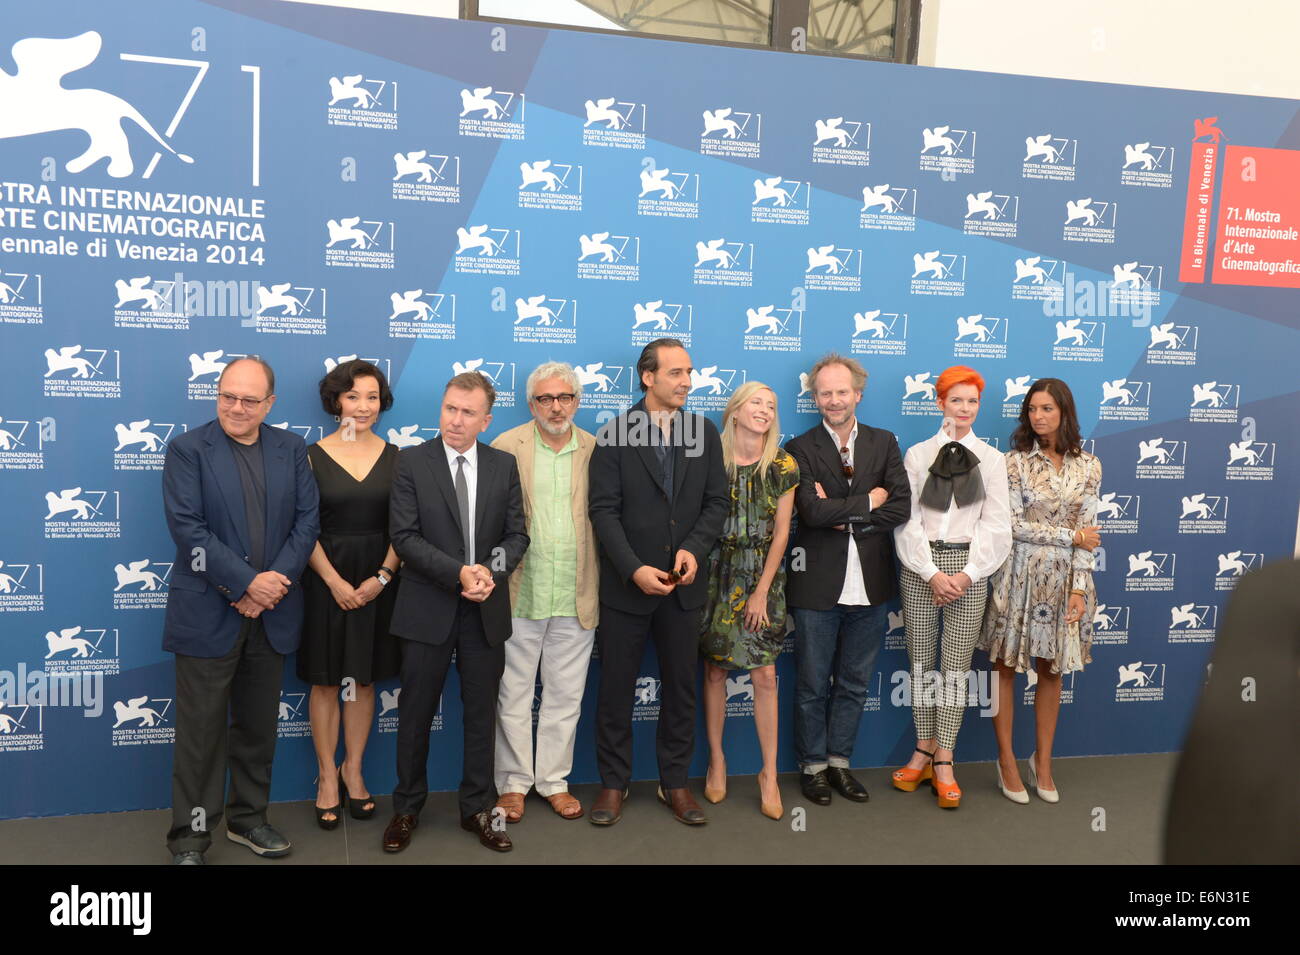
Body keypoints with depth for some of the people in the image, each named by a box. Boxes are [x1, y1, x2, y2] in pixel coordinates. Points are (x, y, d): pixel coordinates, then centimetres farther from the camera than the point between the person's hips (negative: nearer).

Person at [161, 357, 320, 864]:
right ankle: (190, 837, 17)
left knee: (258, 725, 14)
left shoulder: (291, 448, 7)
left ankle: (248, 819, 30)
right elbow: (187, 527, -13)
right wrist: (247, 583, -17)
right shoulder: (188, 449, -3)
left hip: (273, 612, 4)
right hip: (208, 613, -3)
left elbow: (307, 520, 1)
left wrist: (276, 582, -12)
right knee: (201, 730, 4)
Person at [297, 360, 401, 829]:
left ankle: (353, 770, 26)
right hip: (326, 579, -2)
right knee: (325, 681, 7)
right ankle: (327, 776, 20)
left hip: (378, 582, 2)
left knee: (364, 680, 12)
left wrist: (382, 577, -11)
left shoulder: (395, 457, 2)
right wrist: (335, 582, -15)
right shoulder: (313, 456, -3)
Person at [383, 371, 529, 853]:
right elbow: (404, 536, -11)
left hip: (486, 611, 2)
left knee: (481, 713, 11)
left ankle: (477, 809, 25)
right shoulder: (412, 461, -4)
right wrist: (459, 573, -20)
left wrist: (491, 570, -16)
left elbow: (517, 534, 3)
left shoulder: (504, 465, 4)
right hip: (428, 609, -2)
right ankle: (406, 808, 26)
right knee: (416, 713, 9)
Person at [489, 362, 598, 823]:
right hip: (518, 594, -1)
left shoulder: (596, 451, 4)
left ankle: (554, 780, 27)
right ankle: (514, 783, 23)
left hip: (576, 597, 2)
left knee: (566, 696, 12)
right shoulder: (505, 447, -1)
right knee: (513, 696, 9)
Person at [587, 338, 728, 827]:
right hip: (626, 584, -3)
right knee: (616, 688, 8)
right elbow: (604, 510, -11)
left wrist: (693, 548, -15)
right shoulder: (615, 435, -6)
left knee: (681, 688, 12)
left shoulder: (705, 432, 4)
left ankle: (675, 782, 26)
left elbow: (716, 502, 2)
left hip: (683, 585, 3)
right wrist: (634, 570, -21)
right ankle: (613, 782, 23)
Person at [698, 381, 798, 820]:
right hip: (717, 574, 0)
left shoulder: (783, 466, -1)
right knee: (714, 669, 6)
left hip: (763, 578, 0)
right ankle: (716, 760, 23)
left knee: (764, 675, -2)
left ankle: (769, 774, 10)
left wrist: (762, 591, -5)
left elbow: (781, 532, -2)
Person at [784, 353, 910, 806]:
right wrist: (867, 501, -10)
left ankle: (840, 761, 28)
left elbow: (901, 506, -6)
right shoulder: (800, 450, -2)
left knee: (854, 683, 14)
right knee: (813, 684, 8)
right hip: (818, 583, -3)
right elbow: (812, 511, -17)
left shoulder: (884, 443, 7)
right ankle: (813, 765, 23)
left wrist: (843, 516, -14)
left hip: (870, 584, 3)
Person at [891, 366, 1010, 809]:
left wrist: (967, 573, -9)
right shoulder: (916, 454, 5)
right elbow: (908, 521, -1)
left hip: (969, 569, 0)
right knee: (920, 662, 6)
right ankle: (924, 750, 19)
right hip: (920, 568, 0)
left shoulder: (991, 458, 6)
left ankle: (944, 761, 8)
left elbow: (995, 524, 2)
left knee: (957, 664, 1)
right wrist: (932, 573, -10)